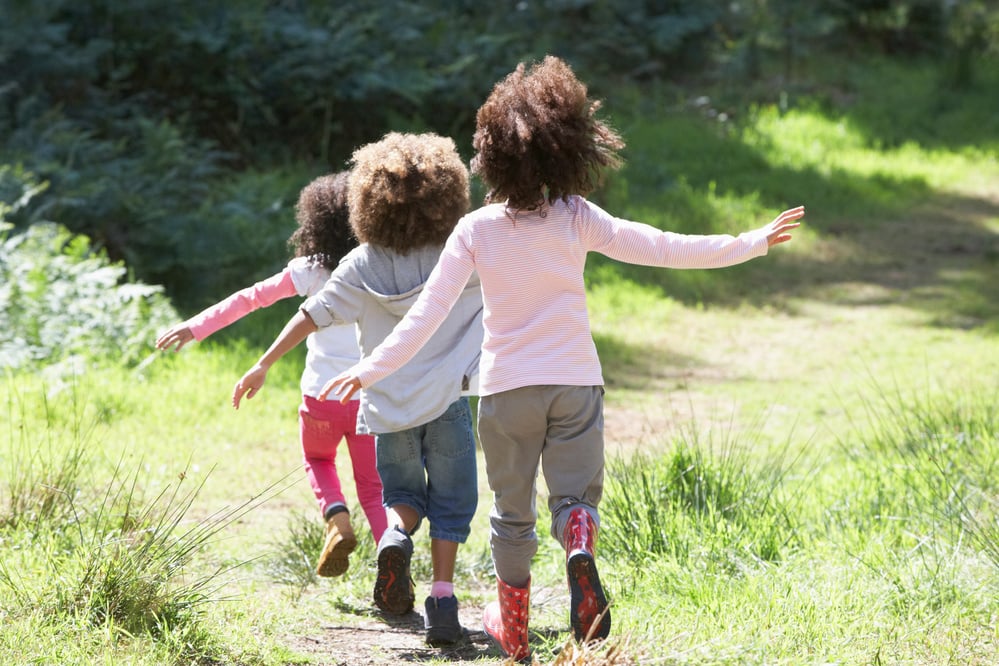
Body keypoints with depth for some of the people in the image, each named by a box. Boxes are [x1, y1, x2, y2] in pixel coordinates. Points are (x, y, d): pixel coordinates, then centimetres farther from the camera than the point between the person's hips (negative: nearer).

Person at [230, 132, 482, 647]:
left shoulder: (362, 266, -1)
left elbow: (311, 315, -5)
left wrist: (263, 365, -1)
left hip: (388, 406, 2)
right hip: (447, 399, -2)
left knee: (404, 493, 22)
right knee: (450, 502, 7)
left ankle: (395, 537, -11)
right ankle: (442, 596, -8)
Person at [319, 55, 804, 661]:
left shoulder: (476, 230, -8)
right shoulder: (578, 219, -8)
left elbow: (429, 311, -11)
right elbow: (661, 248, -11)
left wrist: (372, 370, -6)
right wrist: (751, 244, -5)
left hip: (506, 388, 1)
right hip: (575, 383, 0)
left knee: (512, 511, 16)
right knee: (576, 495, 6)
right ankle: (580, 547, -30)